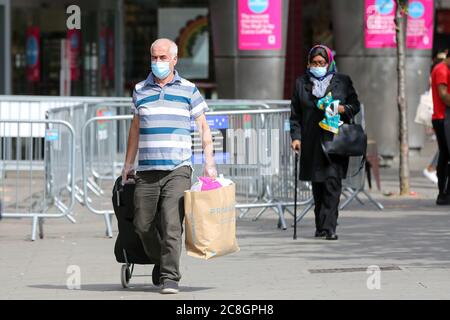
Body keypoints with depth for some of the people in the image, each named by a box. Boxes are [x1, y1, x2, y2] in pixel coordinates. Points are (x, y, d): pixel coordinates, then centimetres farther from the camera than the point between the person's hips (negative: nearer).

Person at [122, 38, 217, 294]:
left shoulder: (188, 90, 6)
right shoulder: (140, 90, 12)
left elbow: (203, 127, 8)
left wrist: (209, 163, -1)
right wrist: (128, 164, 20)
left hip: (178, 169, -3)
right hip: (147, 171, 3)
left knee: (171, 225, -13)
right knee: (143, 225, 4)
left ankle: (170, 277, -10)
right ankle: (161, 260, 29)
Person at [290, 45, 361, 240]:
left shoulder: (343, 82, 6)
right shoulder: (301, 83, 10)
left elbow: (355, 105, 11)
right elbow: (295, 114, 10)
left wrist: (342, 109, -10)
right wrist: (296, 136, -1)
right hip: (312, 142, 2)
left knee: (332, 181, -13)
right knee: (317, 184, 7)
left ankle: (329, 227, -15)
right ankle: (321, 226, 17)